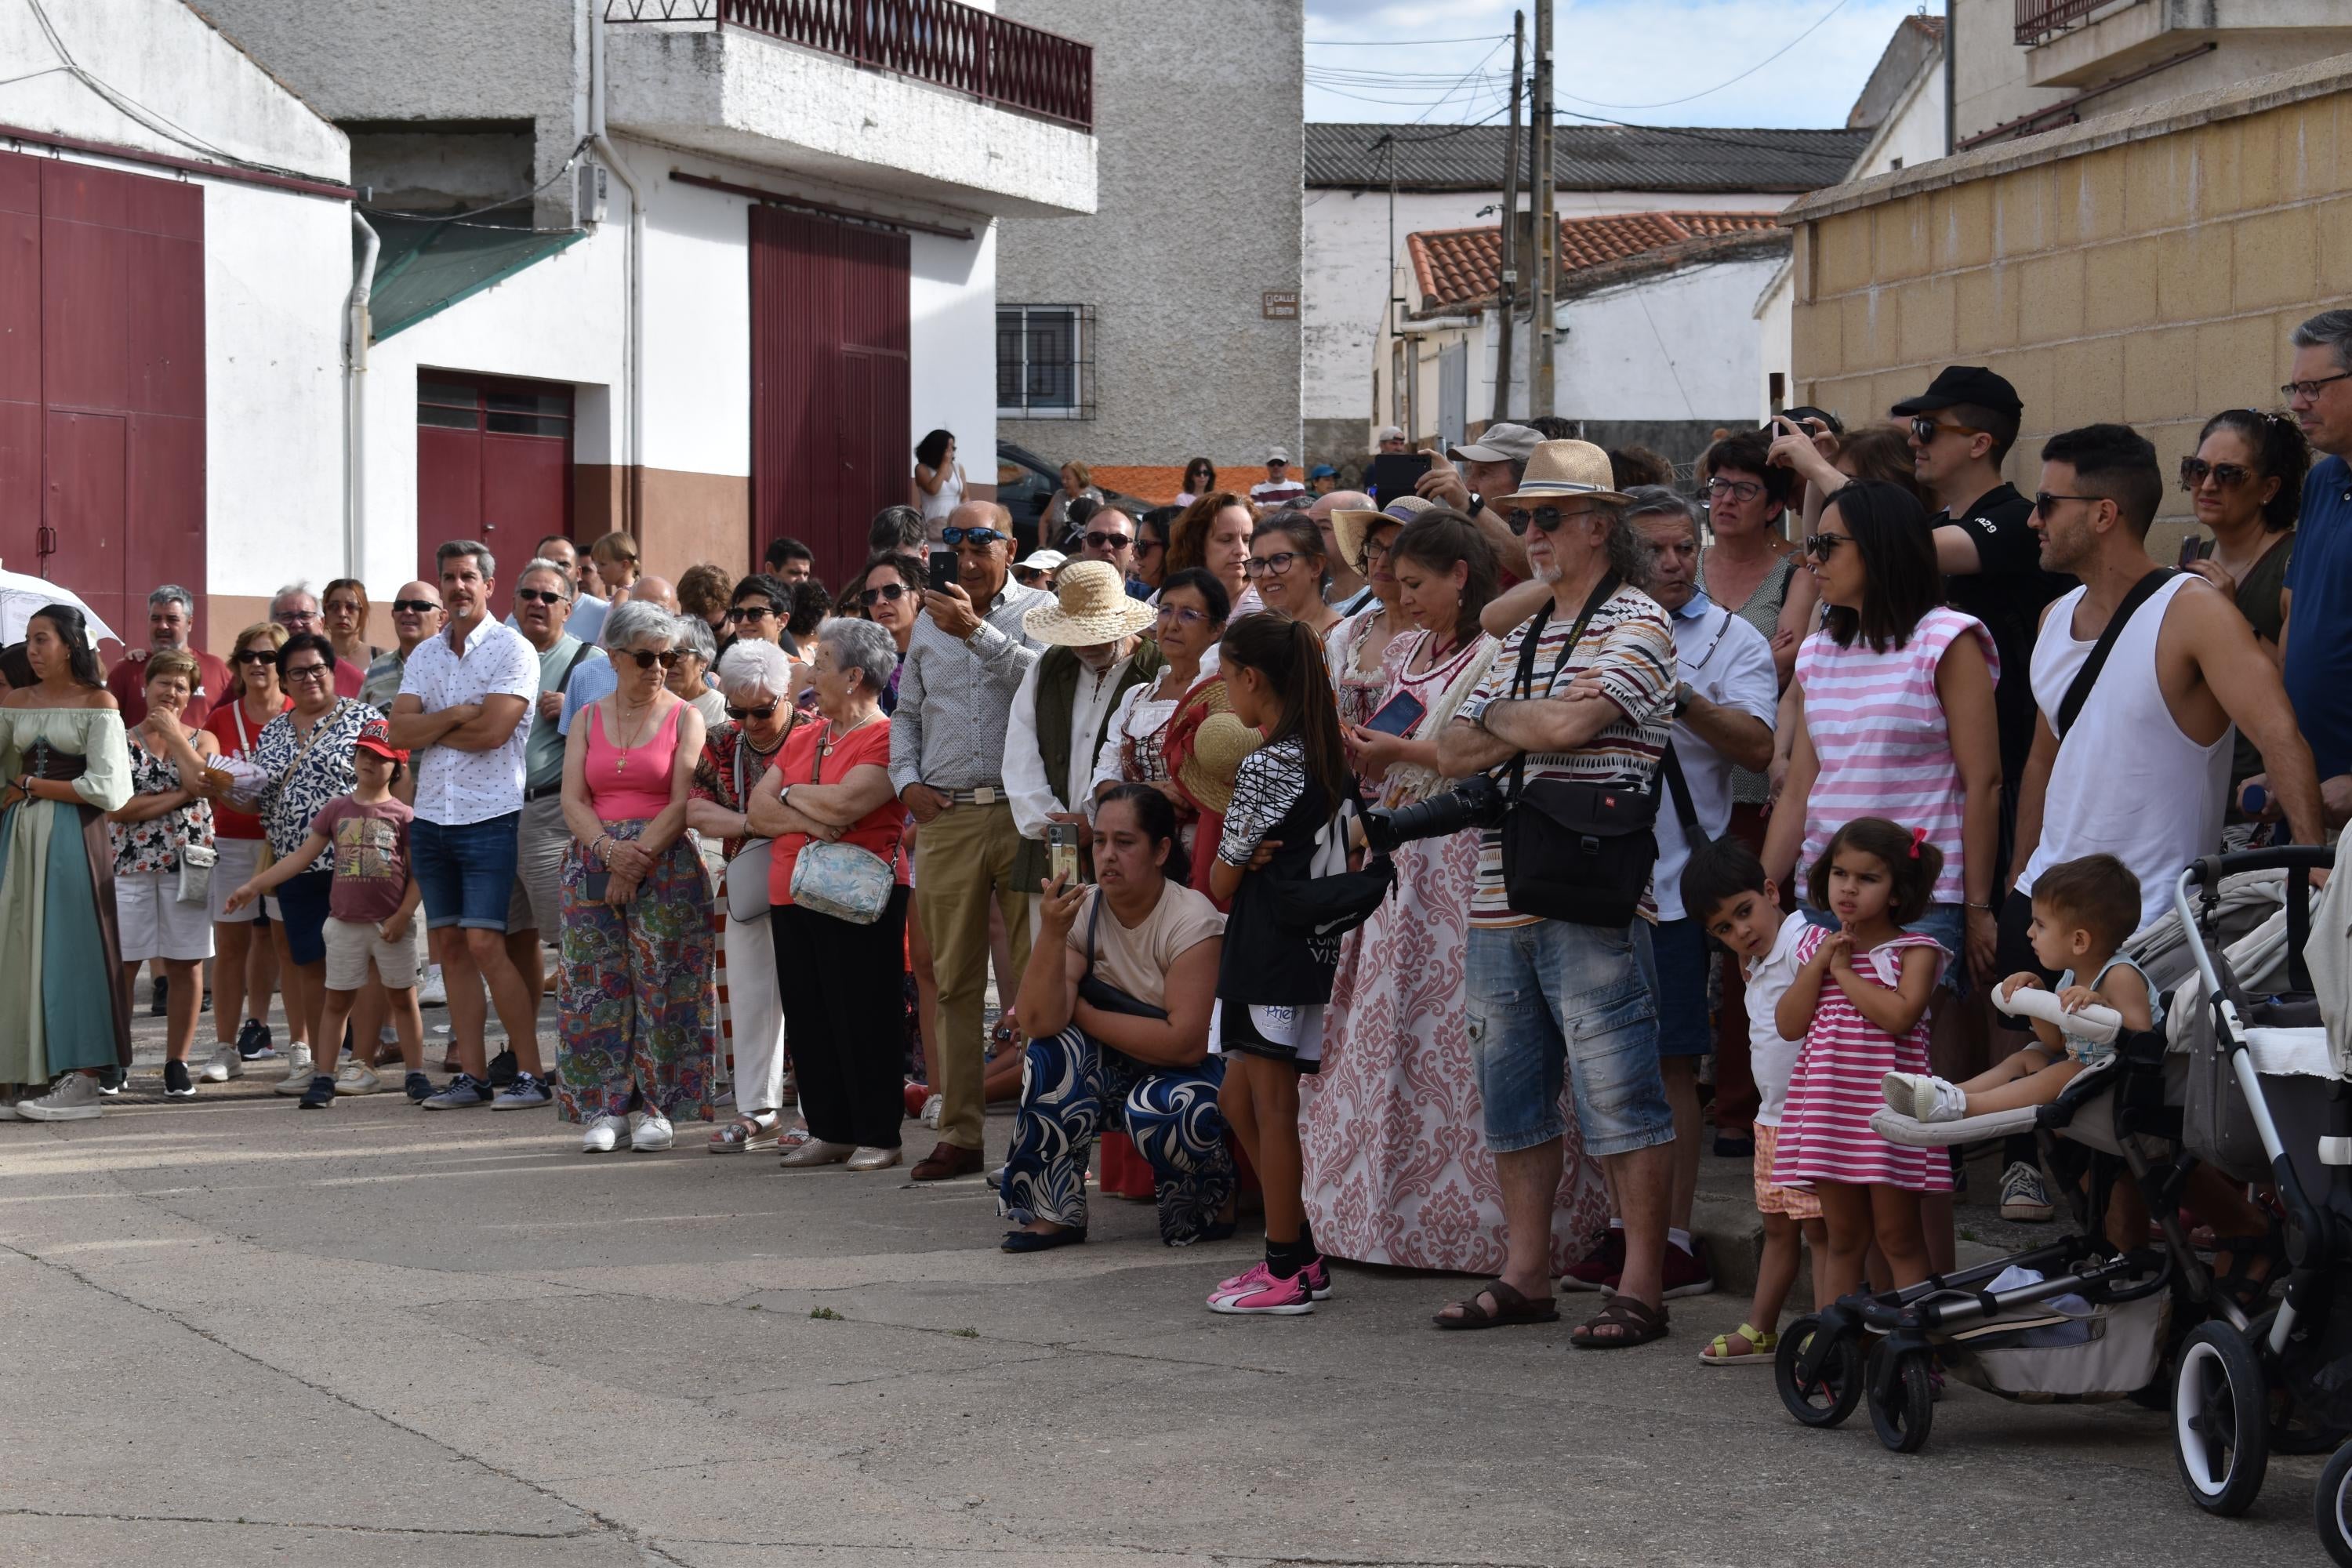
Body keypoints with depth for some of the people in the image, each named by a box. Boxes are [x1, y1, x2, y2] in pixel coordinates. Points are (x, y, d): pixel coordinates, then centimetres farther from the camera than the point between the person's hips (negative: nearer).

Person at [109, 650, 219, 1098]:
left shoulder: (202, 740, 10)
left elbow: (195, 782, -12)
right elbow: (116, 808, -7)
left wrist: (174, 731, -6)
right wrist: (178, 797, -10)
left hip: (187, 864, 1)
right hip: (130, 864, -1)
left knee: (185, 965, 2)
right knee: (121, 964, -3)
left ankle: (177, 1062, 10)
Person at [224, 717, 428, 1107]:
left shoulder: (403, 815, -1)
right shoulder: (337, 810, 7)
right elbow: (303, 856, 10)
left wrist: (402, 916, -13)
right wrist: (255, 885, 7)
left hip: (390, 925, -3)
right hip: (344, 924, 3)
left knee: (402, 999, 5)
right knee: (336, 1001, 7)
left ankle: (417, 1075, 12)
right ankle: (323, 1078, 10)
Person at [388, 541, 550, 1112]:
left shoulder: (513, 650, -5)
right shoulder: (425, 655, 13)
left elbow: (493, 730, -16)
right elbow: (401, 732, 2)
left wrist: (429, 732, -4)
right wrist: (457, 715, -12)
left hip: (490, 816, -6)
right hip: (431, 816, 6)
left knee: (484, 944, -12)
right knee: (450, 945, 5)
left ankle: (531, 1072, -6)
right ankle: (472, 1074, 9)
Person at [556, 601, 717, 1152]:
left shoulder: (684, 718, 5)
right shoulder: (588, 719, 13)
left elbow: (682, 802, -5)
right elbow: (573, 801, 4)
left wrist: (639, 855, -15)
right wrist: (610, 848, -13)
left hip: (665, 864, -3)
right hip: (594, 860, 3)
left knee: (662, 985, -5)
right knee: (599, 985, -2)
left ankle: (655, 1106, 1)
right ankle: (606, 1107, 2)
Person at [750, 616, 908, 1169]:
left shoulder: (886, 738, -7)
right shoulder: (803, 738, 18)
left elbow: (843, 803, -21)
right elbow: (759, 810, 8)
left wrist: (791, 794, -2)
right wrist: (810, 820, -11)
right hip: (792, 896, 8)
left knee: (864, 1018, -4)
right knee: (808, 1018, 9)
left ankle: (878, 1136, 2)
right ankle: (828, 1131, 16)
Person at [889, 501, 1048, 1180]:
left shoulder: (1039, 610, 4)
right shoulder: (930, 622, 19)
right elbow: (907, 712, 25)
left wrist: (978, 632, -19)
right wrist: (907, 781, 10)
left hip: (1023, 812, -4)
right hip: (945, 815, 4)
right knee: (953, 980, 5)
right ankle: (959, 1131, 8)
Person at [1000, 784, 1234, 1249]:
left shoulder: (1192, 920, -20)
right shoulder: (1081, 910, -7)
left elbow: (1186, 1043, -28)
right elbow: (1040, 1021, -19)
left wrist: (1083, 1015, -18)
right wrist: (1052, 933, -32)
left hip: (1196, 1073, -5)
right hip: (1116, 1073, 5)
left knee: (1155, 1108, -35)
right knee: (1054, 1050, -23)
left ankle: (1214, 1204, -2)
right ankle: (1056, 1212, -15)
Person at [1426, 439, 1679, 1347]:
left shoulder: (1636, 625, -4)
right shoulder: (1521, 636, 20)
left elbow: (1571, 721, -18)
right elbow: (1453, 752, 14)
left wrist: (1500, 717, 1)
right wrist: (1530, 730, -7)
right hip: (1501, 898, 8)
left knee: (1618, 1095, -5)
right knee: (1512, 1093, 11)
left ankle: (1640, 1288, -2)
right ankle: (1524, 1274, 19)